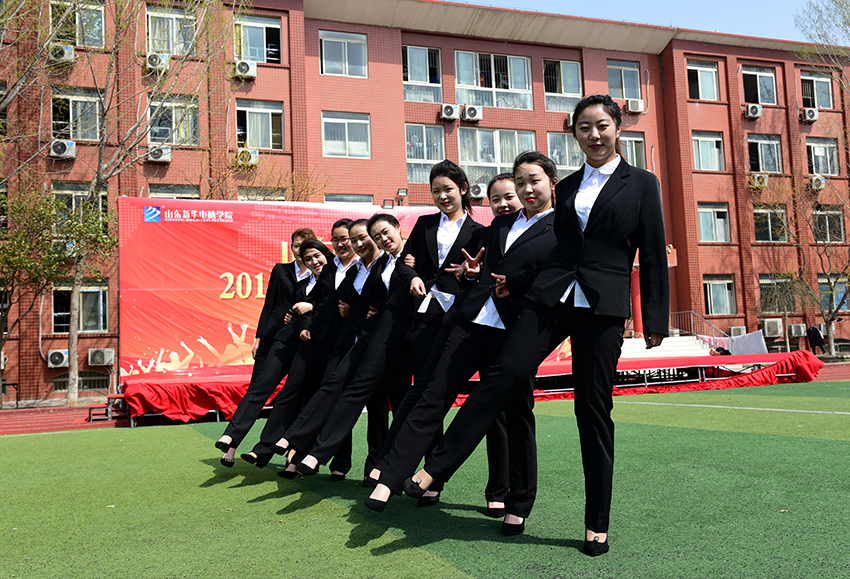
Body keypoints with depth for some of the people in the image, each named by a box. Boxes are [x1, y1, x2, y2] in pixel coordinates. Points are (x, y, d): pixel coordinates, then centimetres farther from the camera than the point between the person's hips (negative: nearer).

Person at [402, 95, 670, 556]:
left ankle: (597, 525, 14)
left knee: (593, 410, 1)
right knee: (504, 375, -14)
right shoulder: (566, 187, 16)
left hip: (603, 307, -2)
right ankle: (435, 468, -9)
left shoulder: (642, 184, 6)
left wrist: (656, 318, 0)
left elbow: (653, 255, 3)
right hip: (550, 296, 3)